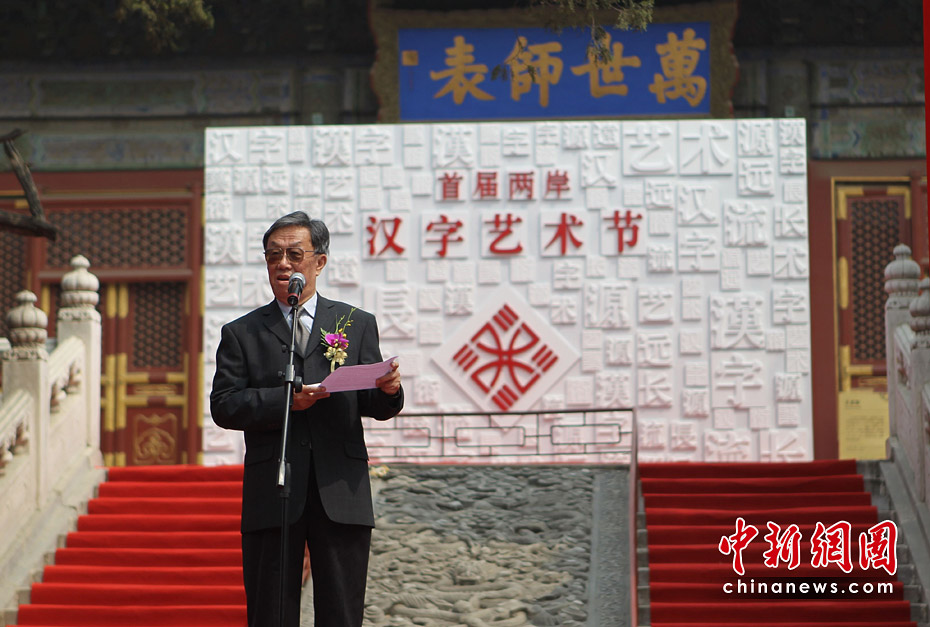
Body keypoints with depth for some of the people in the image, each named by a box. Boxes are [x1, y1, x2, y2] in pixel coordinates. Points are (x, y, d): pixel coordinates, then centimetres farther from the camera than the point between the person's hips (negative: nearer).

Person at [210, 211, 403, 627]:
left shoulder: (357, 324, 13)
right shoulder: (241, 334, 11)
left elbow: (372, 405, 8)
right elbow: (223, 406, -1)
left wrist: (387, 391, -16)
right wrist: (284, 401, -15)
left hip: (341, 496, 0)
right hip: (270, 498, 0)